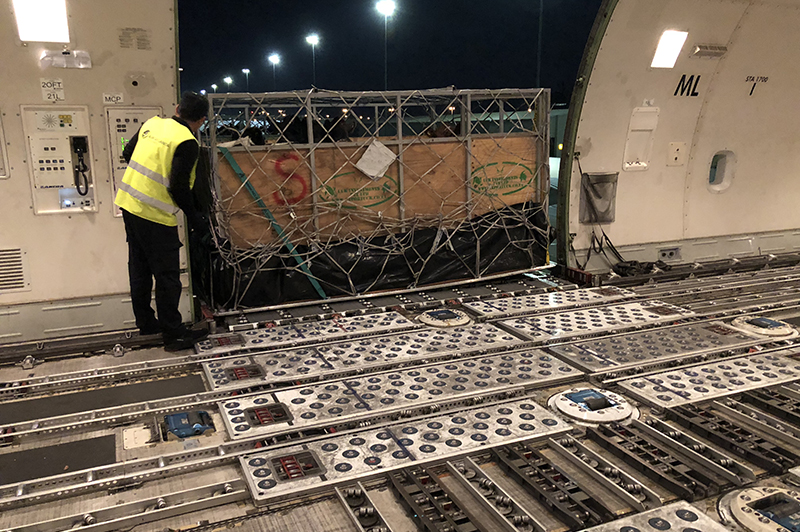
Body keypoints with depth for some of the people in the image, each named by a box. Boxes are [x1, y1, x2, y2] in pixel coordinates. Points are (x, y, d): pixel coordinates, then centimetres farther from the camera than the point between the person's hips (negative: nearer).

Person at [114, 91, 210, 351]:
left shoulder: (152, 123, 6)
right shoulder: (187, 143, -16)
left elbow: (127, 154, 16)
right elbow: (179, 186, -19)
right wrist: (193, 216, -5)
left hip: (129, 204, 8)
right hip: (156, 215, -8)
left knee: (139, 268, 18)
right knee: (167, 276, 2)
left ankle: (146, 323, 32)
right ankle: (173, 334, 10)